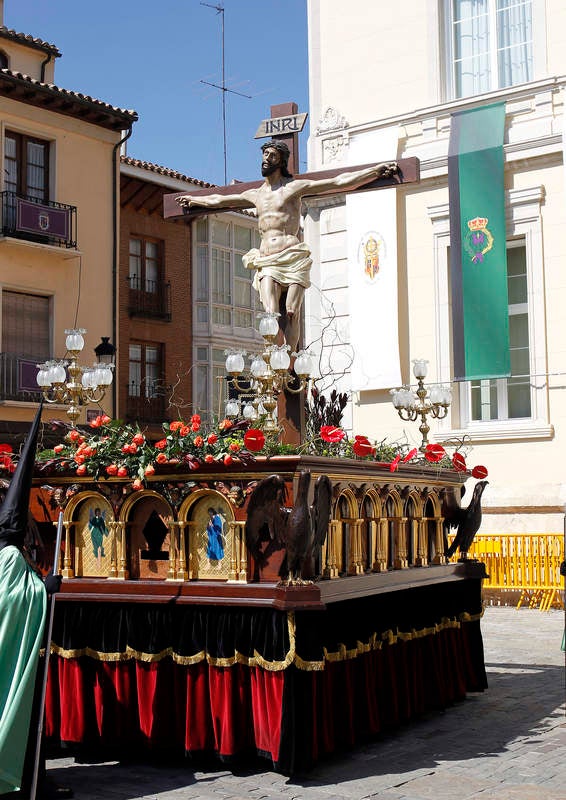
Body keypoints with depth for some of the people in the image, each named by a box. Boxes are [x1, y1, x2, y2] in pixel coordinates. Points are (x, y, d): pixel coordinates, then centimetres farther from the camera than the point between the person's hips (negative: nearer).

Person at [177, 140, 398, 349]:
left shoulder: (294, 187, 9)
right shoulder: (255, 195, 24)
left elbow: (339, 182, 6)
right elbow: (217, 200, 41)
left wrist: (378, 170, 3)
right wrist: (193, 200, 52)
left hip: (293, 258, -3)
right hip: (266, 262, 3)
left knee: (292, 314, -13)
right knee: (271, 315, -17)